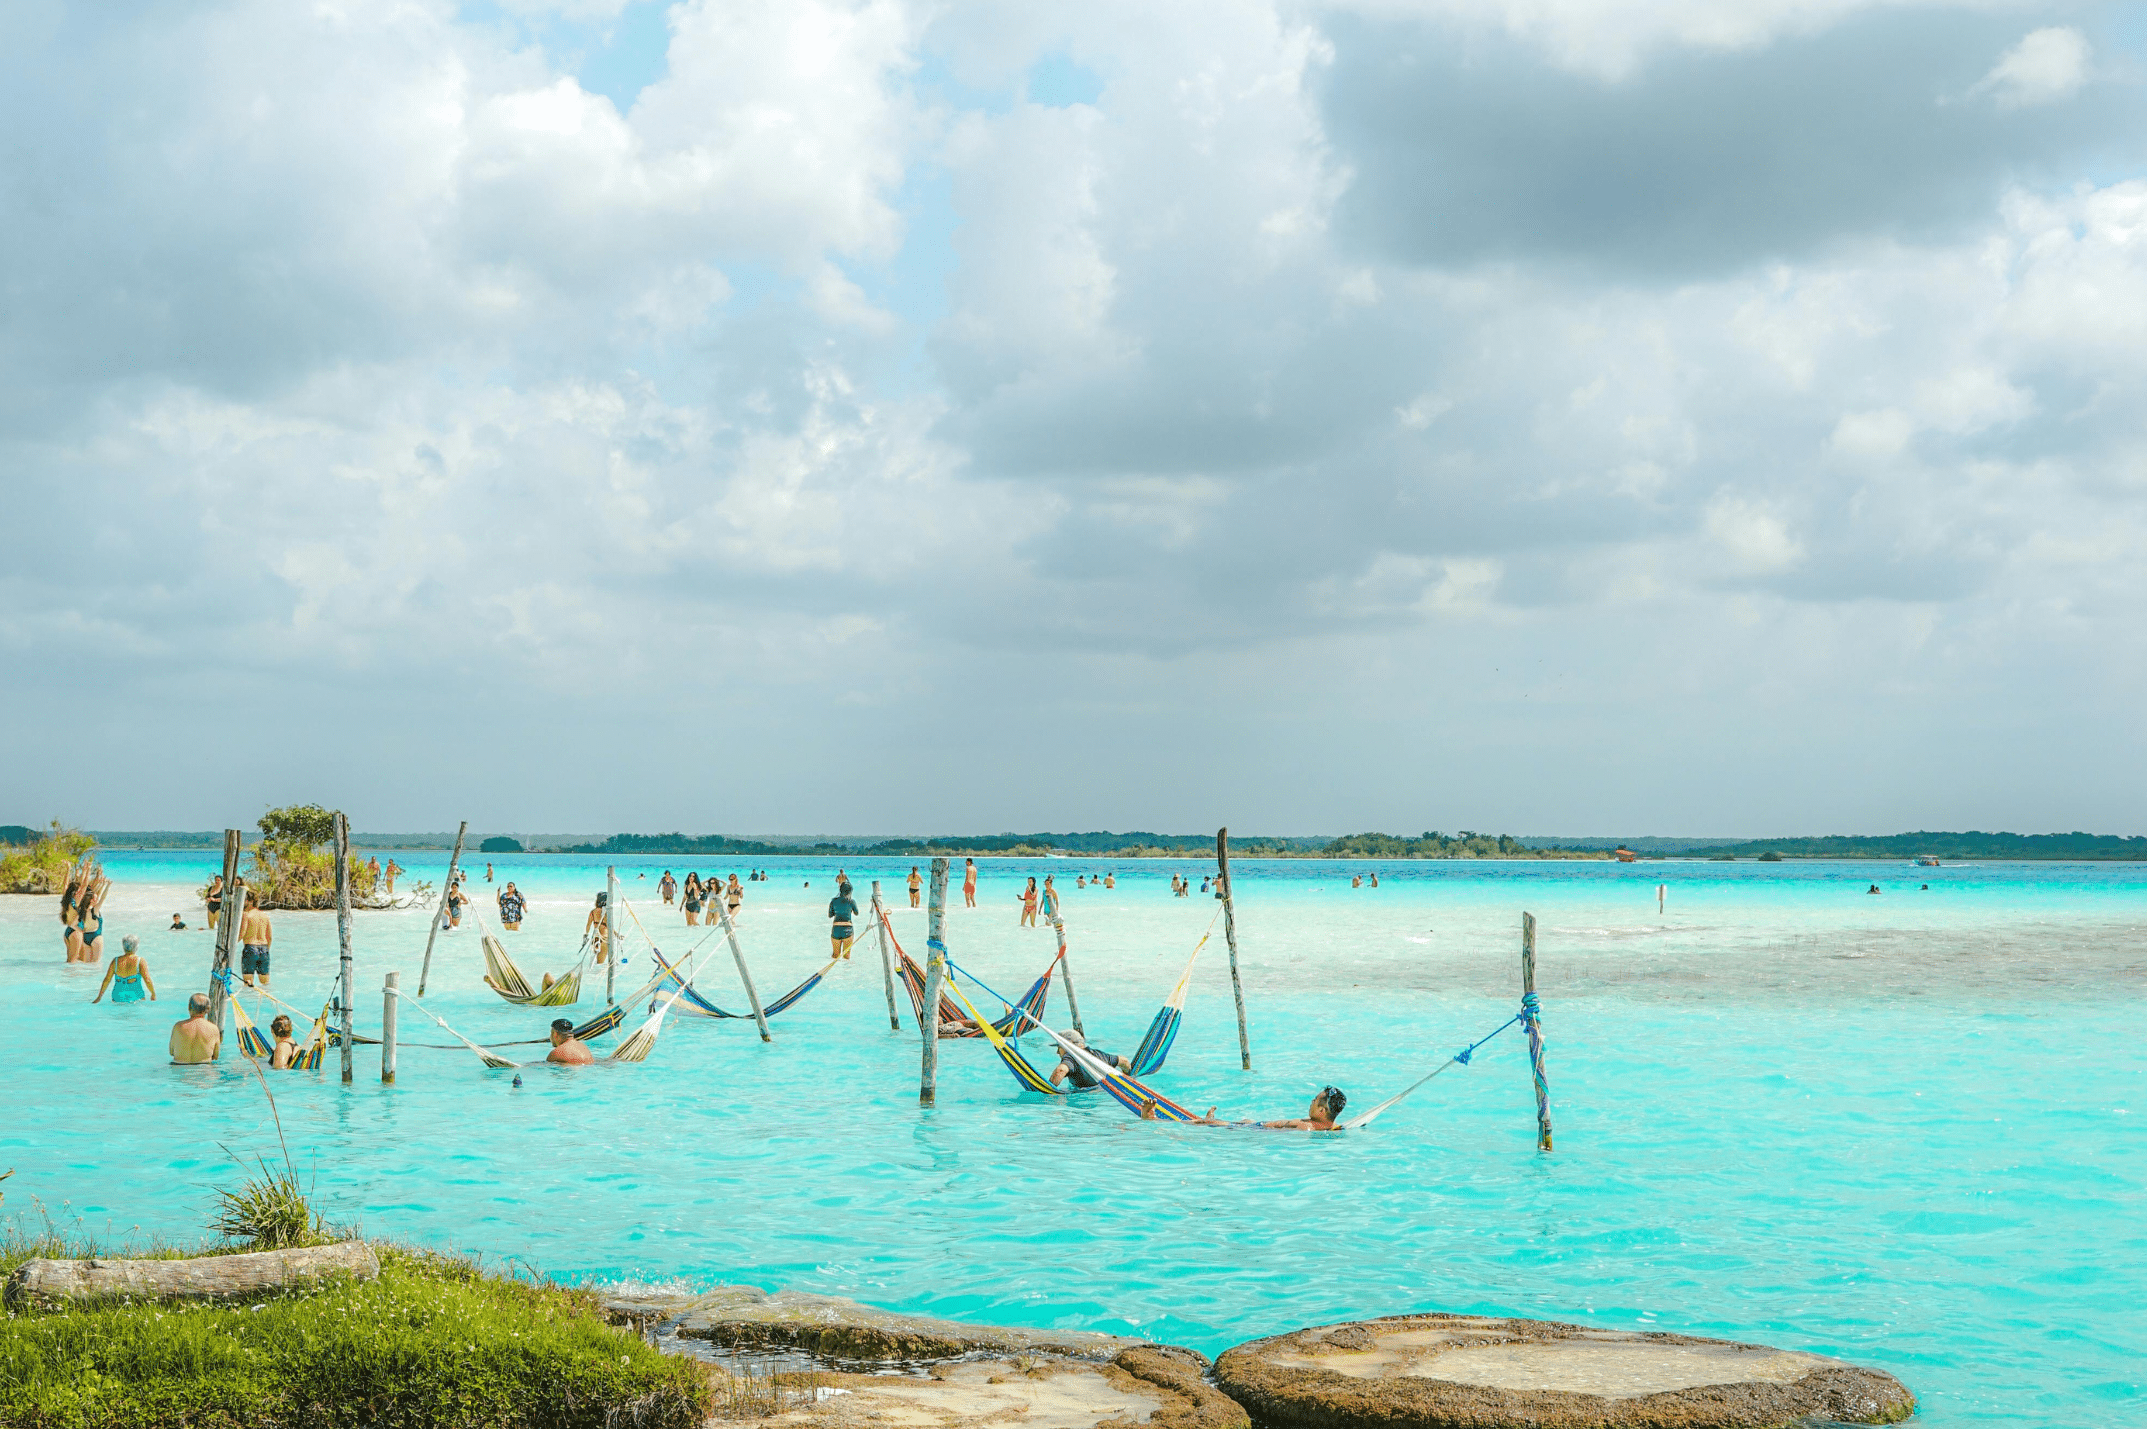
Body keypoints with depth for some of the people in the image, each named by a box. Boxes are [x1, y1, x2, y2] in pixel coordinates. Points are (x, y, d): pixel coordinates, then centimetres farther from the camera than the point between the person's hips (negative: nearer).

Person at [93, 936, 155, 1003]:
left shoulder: (115, 961, 4)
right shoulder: (140, 961, -3)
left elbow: (107, 980, 5)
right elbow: (147, 980, -7)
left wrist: (99, 997, 15)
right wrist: (153, 994, 7)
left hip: (118, 998, 3)